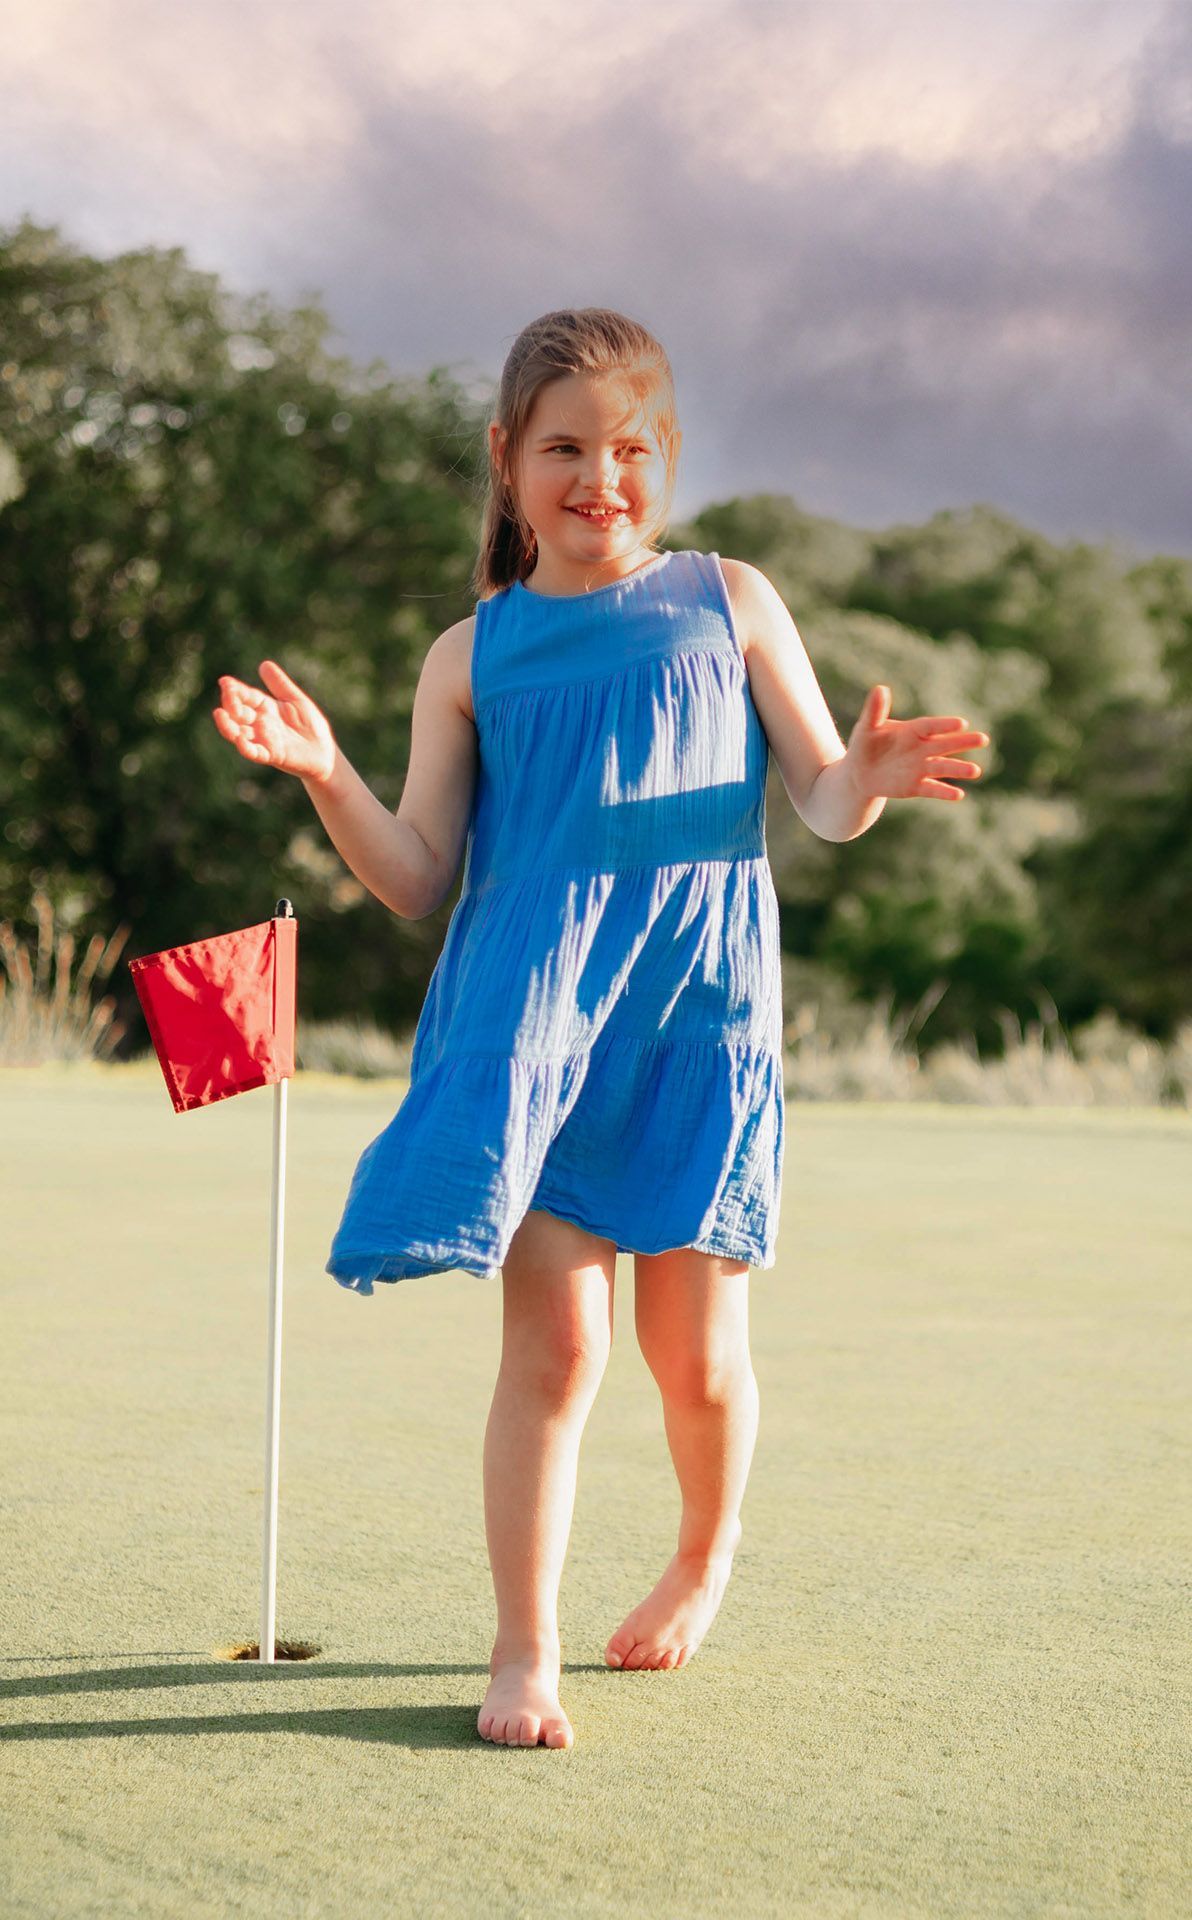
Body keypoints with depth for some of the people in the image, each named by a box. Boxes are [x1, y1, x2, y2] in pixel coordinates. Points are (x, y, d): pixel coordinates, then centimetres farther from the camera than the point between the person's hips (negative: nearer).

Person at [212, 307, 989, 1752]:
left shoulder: (729, 603, 10)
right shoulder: (473, 656, 10)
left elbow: (822, 802, 7)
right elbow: (418, 882, 7)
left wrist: (871, 777, -16)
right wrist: (324, 775, -10)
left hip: (695, 1013, 0)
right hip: (531, 1020, 0)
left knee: (693, 1349, 7)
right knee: (551, 1341, -6)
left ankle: (706, 1559, 36)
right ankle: (524, 1649, 4)